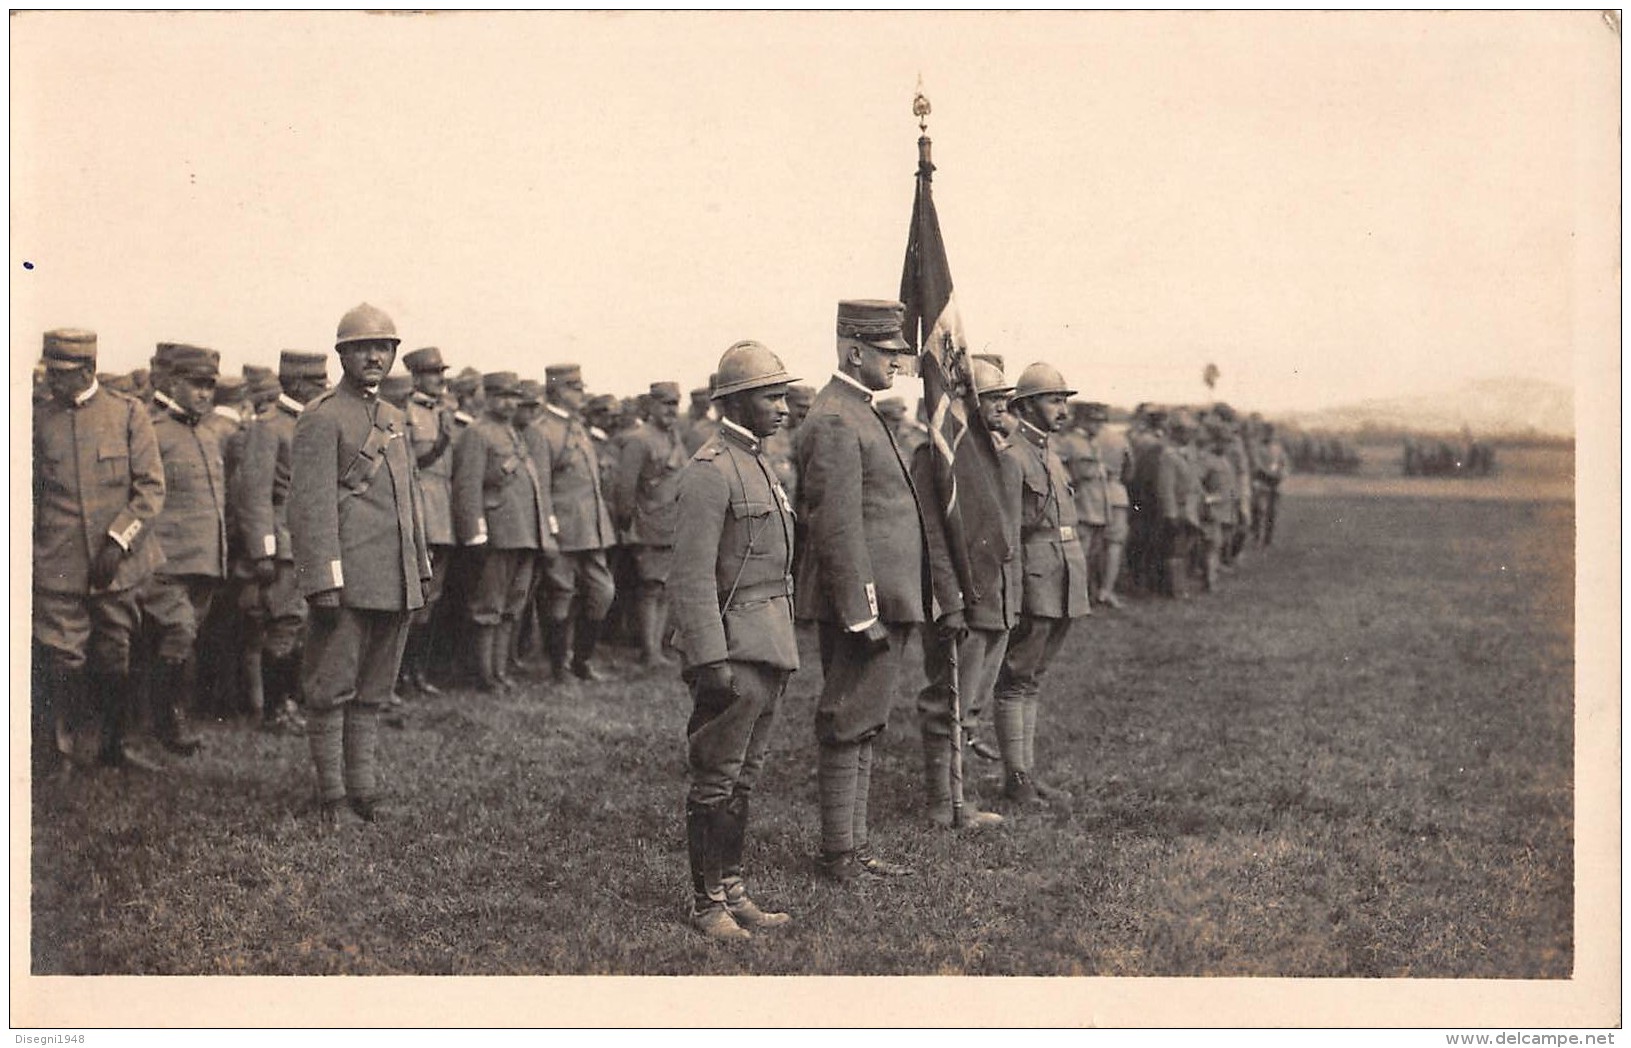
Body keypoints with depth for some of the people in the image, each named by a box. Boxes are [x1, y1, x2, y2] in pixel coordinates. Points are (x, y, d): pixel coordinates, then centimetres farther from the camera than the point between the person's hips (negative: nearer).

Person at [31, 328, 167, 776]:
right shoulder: (37, 419, 5)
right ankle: (52, 752, 5)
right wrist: (26, 555, 6)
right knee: (61, 661, -5)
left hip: (118, 567, 0)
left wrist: (117, 541, -9)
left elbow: (152, 487, -1)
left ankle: (114, 747, 23)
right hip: (56, 569, 0)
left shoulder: (128, 412, 2)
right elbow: (28, 493, 12)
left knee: (116, 662, 8)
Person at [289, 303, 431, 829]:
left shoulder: (394, 419, 17)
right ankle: (331, 795, 7)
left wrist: (422, 569, 20)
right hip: (347, 581, -8)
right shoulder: (321, 418, -7)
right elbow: (312, 505, -13)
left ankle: (362, 786, 19)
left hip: (396, 583, 8)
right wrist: (323, 581, -19)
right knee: (332, 690, 0)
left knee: (373, 691, 12)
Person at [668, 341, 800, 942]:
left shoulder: (760, 466, 17)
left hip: (768, 647, 9)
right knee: (715, 779, -1)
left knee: (743, 777, 14)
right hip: (732, 646, -9)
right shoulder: (709, 472, -13)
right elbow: (691, 576, -18)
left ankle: (733, 891, 22)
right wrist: (710, 660, -23)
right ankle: (707, 903, 7)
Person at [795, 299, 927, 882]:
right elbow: (837, 526, -21)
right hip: (862, 599, -10)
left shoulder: (858, 414, 18)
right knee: (848, 727, -4)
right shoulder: (835, 422, -15)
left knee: (861, 727, 14)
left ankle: (855, 846, 22)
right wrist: (862, 613, -22)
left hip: (879, 600, 10)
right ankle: (840, 855, 3)